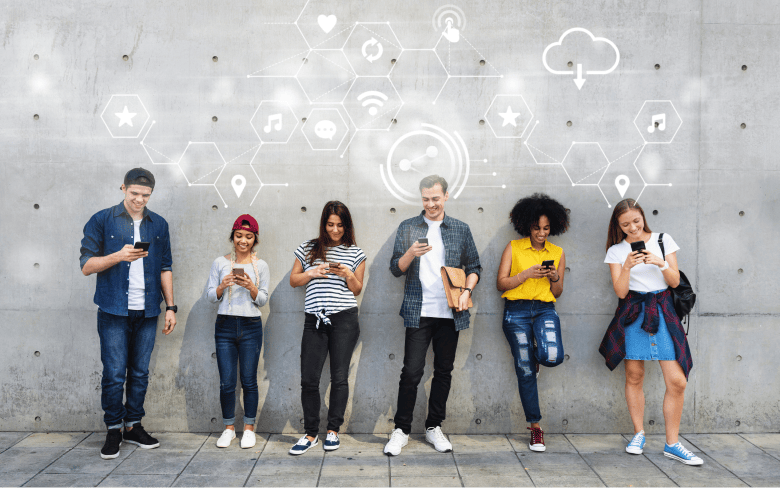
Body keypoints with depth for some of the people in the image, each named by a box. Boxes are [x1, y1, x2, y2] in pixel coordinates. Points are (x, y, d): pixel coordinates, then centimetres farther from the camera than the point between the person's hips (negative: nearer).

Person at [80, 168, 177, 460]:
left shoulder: (159, 225, 10)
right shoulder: (102, 221, 0)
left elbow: (165, 268, 14)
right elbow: (87, 265, -3)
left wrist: (170, 307, 8)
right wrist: (119, 255, -19)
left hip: (147, 312, 3)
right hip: (114, 311, -3)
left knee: (140, 373, 9)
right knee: (114, 374, -2)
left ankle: (133, 426, 21)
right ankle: (113, 430, 12)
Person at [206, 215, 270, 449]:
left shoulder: (260, 265, 4)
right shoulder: (220, 263, 5)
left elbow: (263, 299, 4)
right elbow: (210, 296, 6)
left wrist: (251, 287, -15)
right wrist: (222, 286, -13)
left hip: (251, 326, -1)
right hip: (225, 326, 1)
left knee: (249, 381, 3)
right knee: (226, 382, 2)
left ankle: (249, 428, 17)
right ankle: (229, 428, 19)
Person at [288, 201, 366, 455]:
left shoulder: (355, 253, 9)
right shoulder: (308, 248, 10)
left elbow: (357, 289, 11)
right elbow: (293, 280, 13)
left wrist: (349, 275, -9)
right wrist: (312, 273, -5)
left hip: (344, 319, -1)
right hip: (314, 320, 1)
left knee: (339, 377, 2)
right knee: (309, 379, -1)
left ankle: (333, 430, 17)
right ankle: (311, 434, 11)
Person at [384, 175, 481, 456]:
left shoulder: (461, 230, 9)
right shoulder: (407, 228, 6)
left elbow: (474, 267, 12)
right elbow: (395, 269, 3)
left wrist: (467, 291, -5)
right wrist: (411, 253, -16)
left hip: (450, 314, 2)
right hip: (418, 312, -2)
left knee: (444, 371, 8)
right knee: (411, 371, -4)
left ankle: (434, 427, 22)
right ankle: (401, 430, 8)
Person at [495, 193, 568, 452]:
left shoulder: (557, 253, 12)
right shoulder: (513, 248, 5)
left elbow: (557, 293, 15)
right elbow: (501, 283, 0)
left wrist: (555, 278, -6)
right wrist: (527, 274, -12)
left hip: (545, 309, 2)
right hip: (516, 312, -1)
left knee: (553, 357, -25)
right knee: (525, 371, -1)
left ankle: (536, 356, 14)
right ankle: (535, 427, 12)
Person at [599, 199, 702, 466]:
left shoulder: (663, 241, 6)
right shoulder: (616, 251, 5)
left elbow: (675, 282, 3)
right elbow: (620, 291, -2)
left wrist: (660, 263, -15)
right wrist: (627, 267, -18)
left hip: (662, 311, 0)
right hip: (632, 313, 0)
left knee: (677, 381, -6)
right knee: (634, 376, 4)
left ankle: (672, 443, 6)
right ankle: (639, 434, 22)